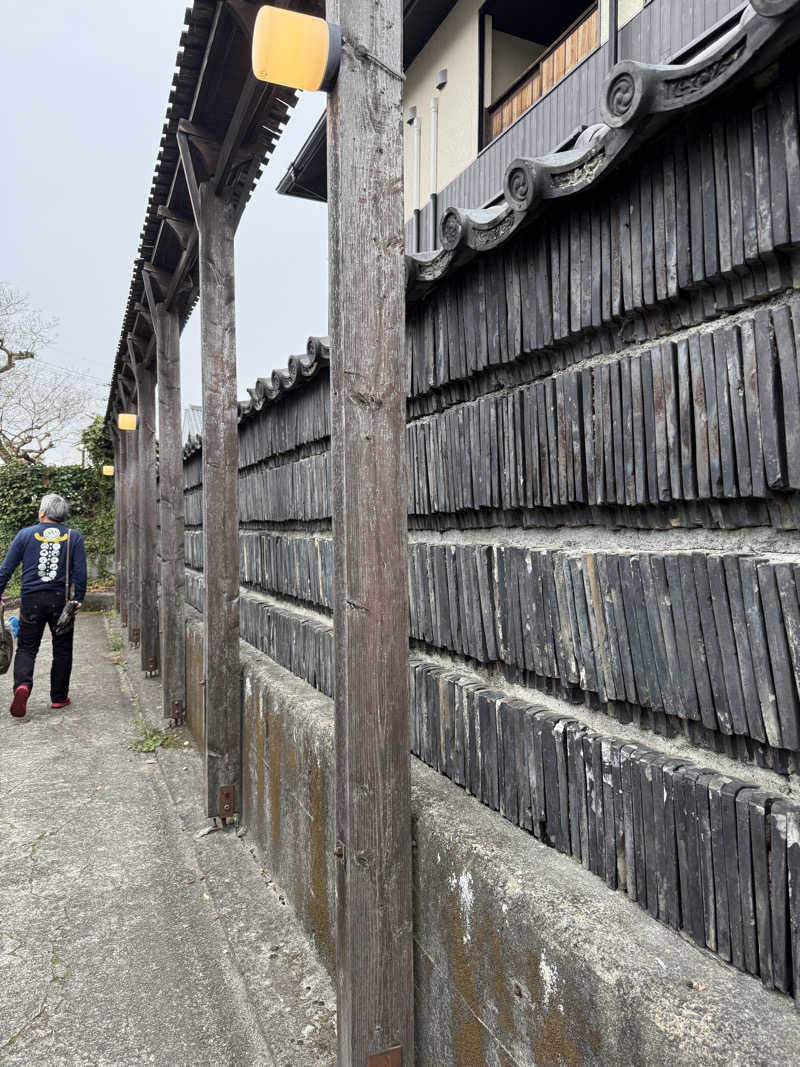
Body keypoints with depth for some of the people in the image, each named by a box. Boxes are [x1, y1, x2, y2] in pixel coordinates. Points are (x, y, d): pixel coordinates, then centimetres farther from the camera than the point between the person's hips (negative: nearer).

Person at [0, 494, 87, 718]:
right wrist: (78, 599, 3)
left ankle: (22, 685, -16)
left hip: (32, 600, 0)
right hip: (61, 600, 0)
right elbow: (80, 573, -3)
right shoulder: (74, 537, 1)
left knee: (26, 648, 8)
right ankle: (59, 697, 16)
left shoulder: (25, 534, 1)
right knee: (62, 650, 10)